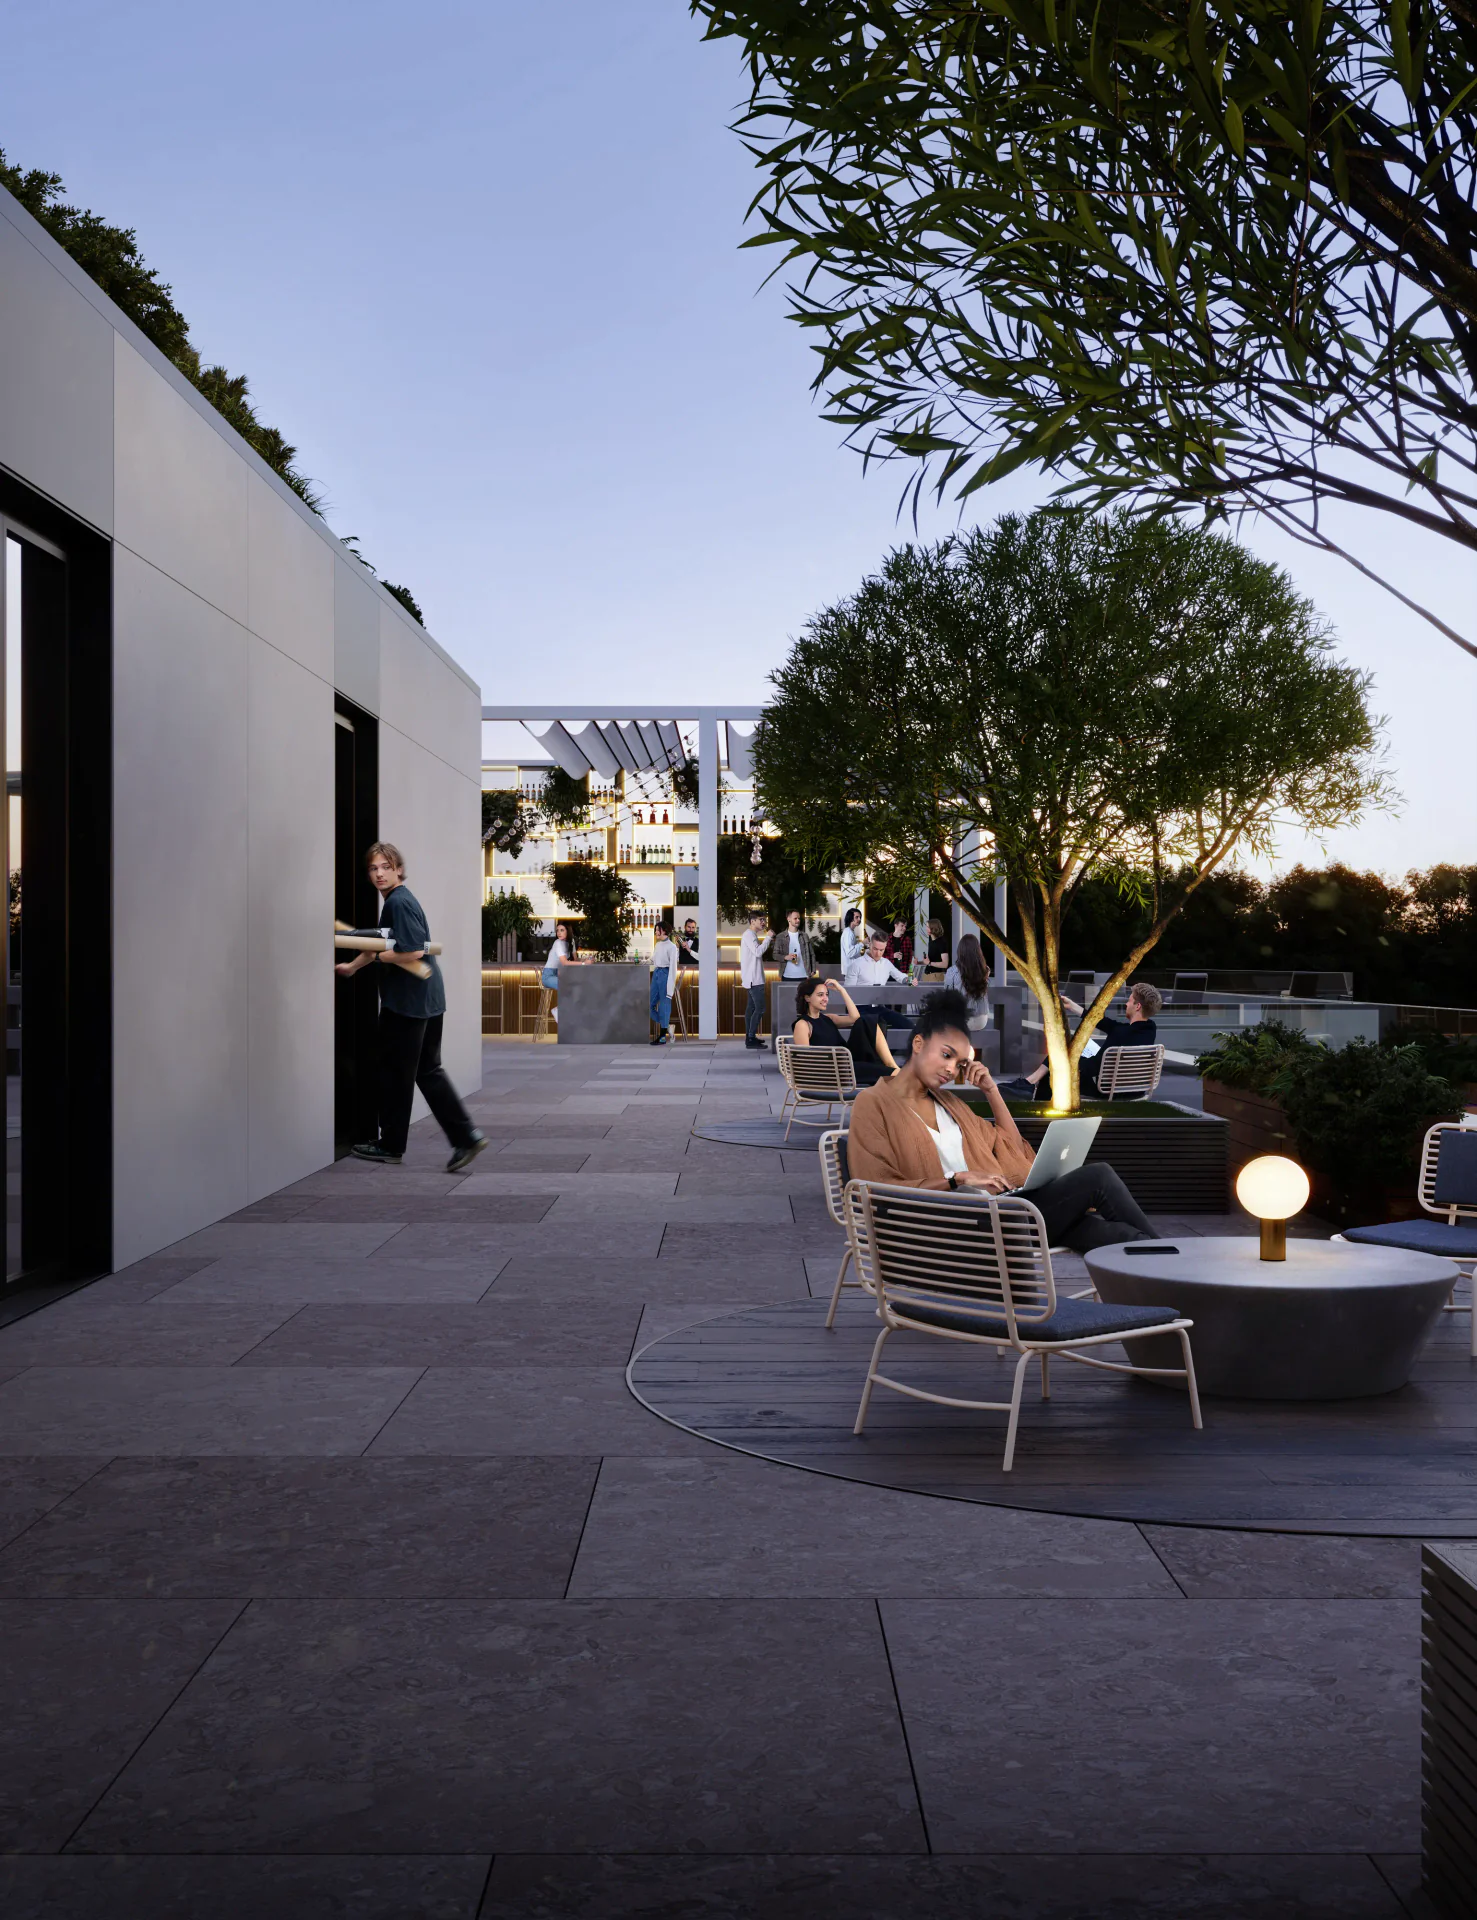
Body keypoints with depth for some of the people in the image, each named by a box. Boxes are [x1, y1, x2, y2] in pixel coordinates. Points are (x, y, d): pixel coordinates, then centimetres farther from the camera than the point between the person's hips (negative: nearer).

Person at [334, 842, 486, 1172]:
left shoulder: (400, 903, -16)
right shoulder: (392, 902, 15)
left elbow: (414, 952, -24)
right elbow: (381, 945, 29)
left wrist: (378, 956, -10)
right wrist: (352, 966, 34)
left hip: (409, 1000, -10)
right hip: (427, 998, 10)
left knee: (396, 1072, 4)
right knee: (428, 1071, 11)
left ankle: (391, 1146, 16)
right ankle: (466, 1136, 5)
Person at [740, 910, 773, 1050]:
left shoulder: (751, 934, 18)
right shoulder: (749, 935, -15)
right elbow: (758, 952, -26)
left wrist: (767, 942, 10)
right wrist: (768, 938, -20)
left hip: (752, 978, 11)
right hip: (754, 978, -11)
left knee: (752, 1007, 12)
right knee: (760, 1008, -13)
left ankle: (749, 1037, 16)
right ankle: (751, 1040, -14)